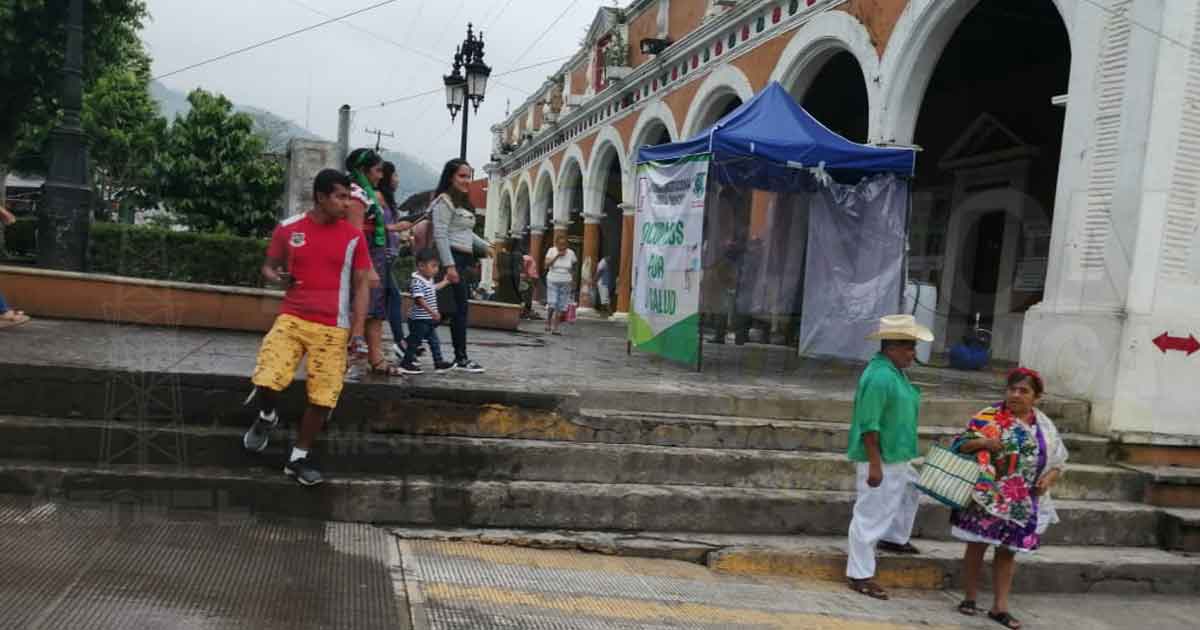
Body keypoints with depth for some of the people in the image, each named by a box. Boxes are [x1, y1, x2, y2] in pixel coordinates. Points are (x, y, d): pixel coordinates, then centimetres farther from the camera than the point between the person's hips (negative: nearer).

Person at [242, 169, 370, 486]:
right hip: (292, 318, 0)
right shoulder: (288, 229, 2)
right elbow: (269, 266, 15)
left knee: (323, 397, 1)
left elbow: (361, 286, 3)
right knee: (267, 379, -16)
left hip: (333, 328, 0)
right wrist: (278, 278, -10)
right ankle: (267, 418, 20)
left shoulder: (354, 237, 1)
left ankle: (299, 458, 22)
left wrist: (357, 332, -4)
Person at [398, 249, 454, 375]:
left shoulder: (429, 280, 10)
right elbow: (419, 300, -29)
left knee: (434, 341, 13)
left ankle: (439, 362, 20)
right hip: (419, 319, -10)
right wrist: (432, 312, -34)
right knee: (415, 341, -1)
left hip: (429, 320, 10)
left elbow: (434, 288, 32)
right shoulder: (417, 282, -22)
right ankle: (406, 363, 9)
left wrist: (445, 282, 40)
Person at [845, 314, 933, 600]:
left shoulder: (894, 371, 9)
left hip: (898, 457, 11)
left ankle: (895, 538, 48)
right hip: (880, 459, -10)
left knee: (911, 490, 30)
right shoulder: (879, 376, -23)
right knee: (871, 515, -1)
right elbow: (869, 425, -25)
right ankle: (860, 575, 9)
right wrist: (875, 464, -25)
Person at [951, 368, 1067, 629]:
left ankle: (1000, 607, 19)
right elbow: (960, 445, -6)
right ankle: (970, 598, 21)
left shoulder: (1046, 427, 5)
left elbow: (1057, 462, 12)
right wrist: (982, 442, -25)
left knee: (1007, 552, 10)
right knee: (977, 547, 5)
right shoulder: (989, 416, -6)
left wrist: (1048, 479, -7)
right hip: (985, 497, -3)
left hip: (1021, 504, 3)